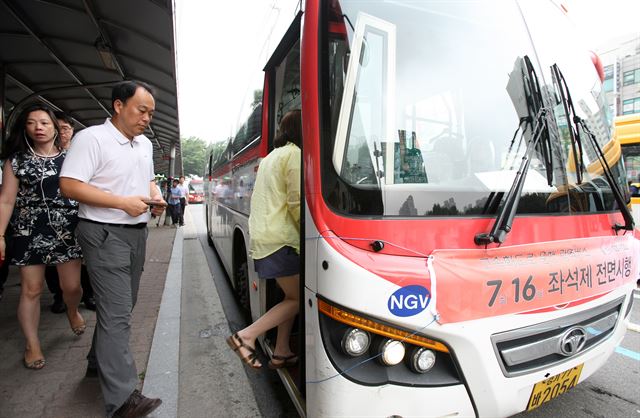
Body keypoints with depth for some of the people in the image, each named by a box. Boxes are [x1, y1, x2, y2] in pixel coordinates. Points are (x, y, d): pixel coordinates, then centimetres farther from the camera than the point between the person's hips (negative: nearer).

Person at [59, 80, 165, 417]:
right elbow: (69, 186, -16)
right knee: (117, 312, -9)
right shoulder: (91, 138, -11)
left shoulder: (145, 144, 13)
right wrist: (123, 202, -20)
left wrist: (155, 196, 2)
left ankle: (100, 362, 37)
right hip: (104, 234, -8)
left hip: (137, 232, 8)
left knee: (120, 306, 17)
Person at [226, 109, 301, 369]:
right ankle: (247, 335, -5)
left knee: (291, 296, 15)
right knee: (297, 298, 1)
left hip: (261, 236, 9)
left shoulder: (271, 156, 22)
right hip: (281, 239, -9)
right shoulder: (294, 154, -7)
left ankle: (281, 352, 18)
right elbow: (296, 202, -15)